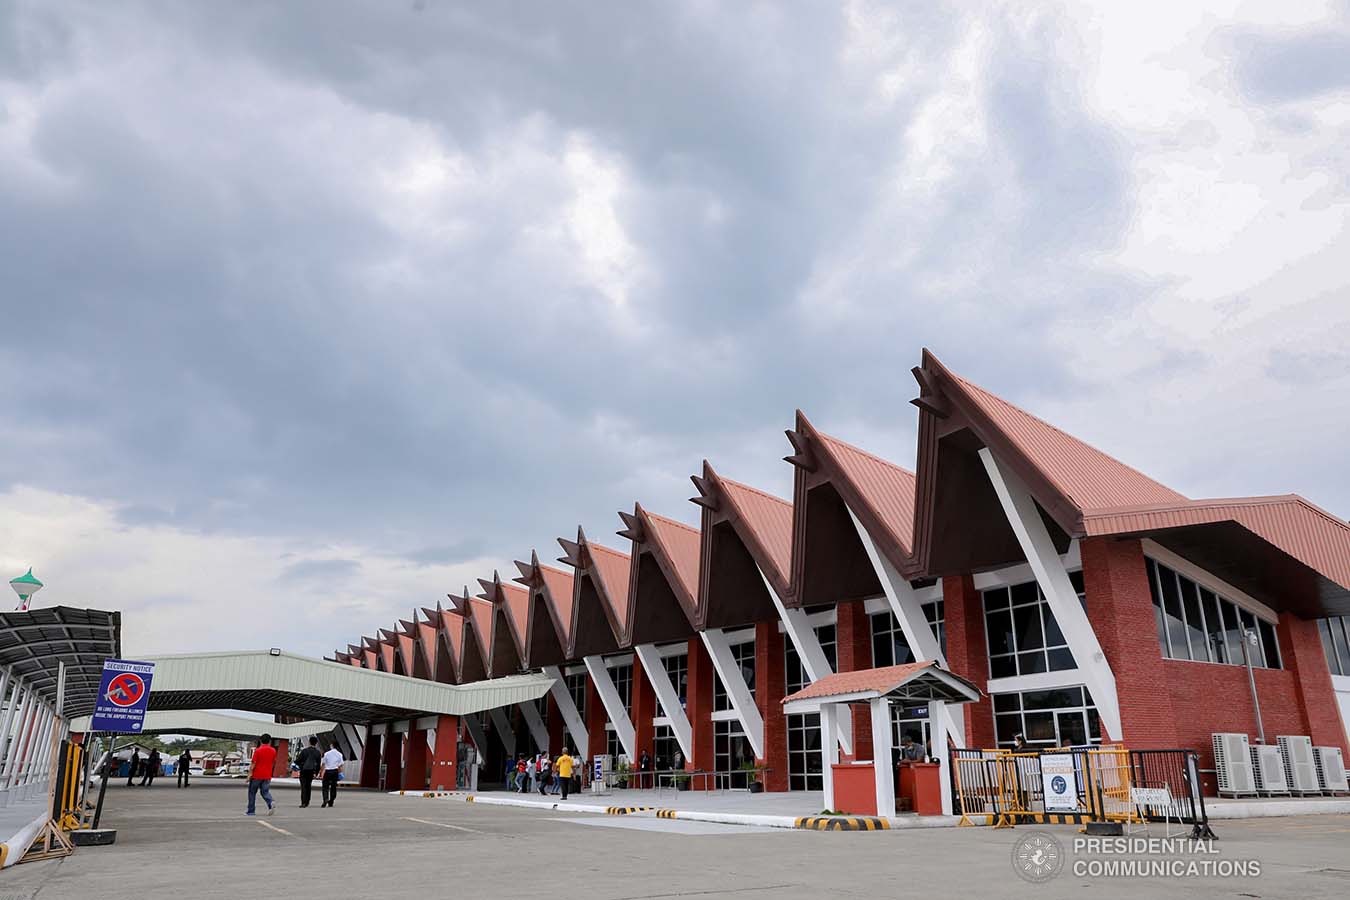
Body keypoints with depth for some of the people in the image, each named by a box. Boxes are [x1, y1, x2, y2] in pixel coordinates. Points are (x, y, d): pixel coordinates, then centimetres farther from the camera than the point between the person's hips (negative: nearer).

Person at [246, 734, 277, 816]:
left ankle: (251, 811, 14)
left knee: (252, 793, 11)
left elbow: (253, 763, -12)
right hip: (267, 776, 3)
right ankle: (271, 803, -20)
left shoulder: (258, 750, -9)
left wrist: (250, 774, -10)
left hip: (256, 775, -3)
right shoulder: (273, 751, 3)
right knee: (265, 792, 8)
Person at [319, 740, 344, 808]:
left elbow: (323, 764, 0)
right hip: (335, 772, 2)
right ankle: (331, 802, 15)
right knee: (333, 787, 11)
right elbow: (340, 765, 0)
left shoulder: (327, 754, -3)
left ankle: (325, 799, -20)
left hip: (327, 771, -2)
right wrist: (340, 773, 9)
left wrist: (321, 772, 10)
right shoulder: (339, 754, 1)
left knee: (325, 787, 1)